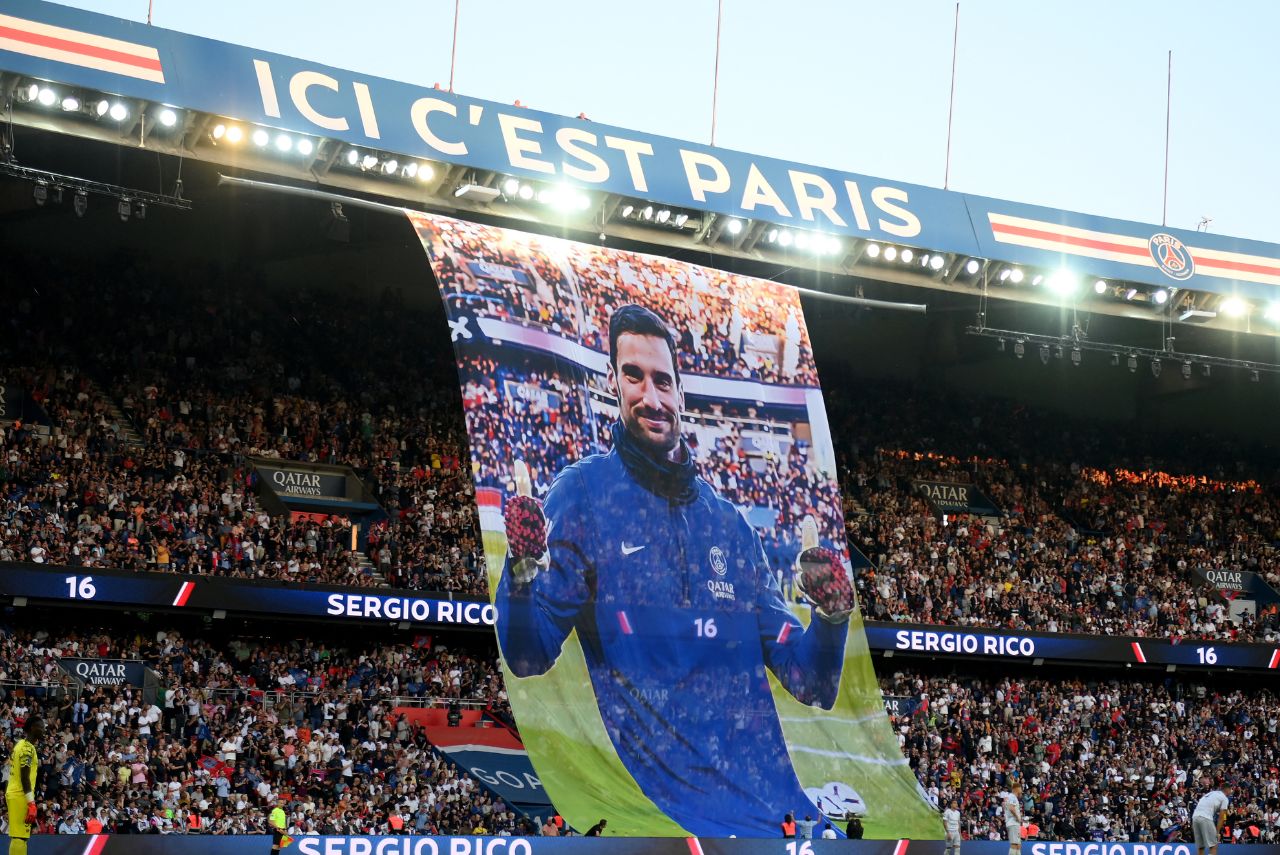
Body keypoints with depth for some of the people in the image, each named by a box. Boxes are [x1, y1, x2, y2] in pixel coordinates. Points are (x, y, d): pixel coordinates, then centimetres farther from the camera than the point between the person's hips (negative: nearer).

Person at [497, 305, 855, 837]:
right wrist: (521, 573, -23)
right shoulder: (582, 492, 2)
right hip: (655, 789, -4)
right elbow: (530, 657, -5)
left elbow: (806, 683, 15)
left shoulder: (729, 522, 15)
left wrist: (830, 620, -5)